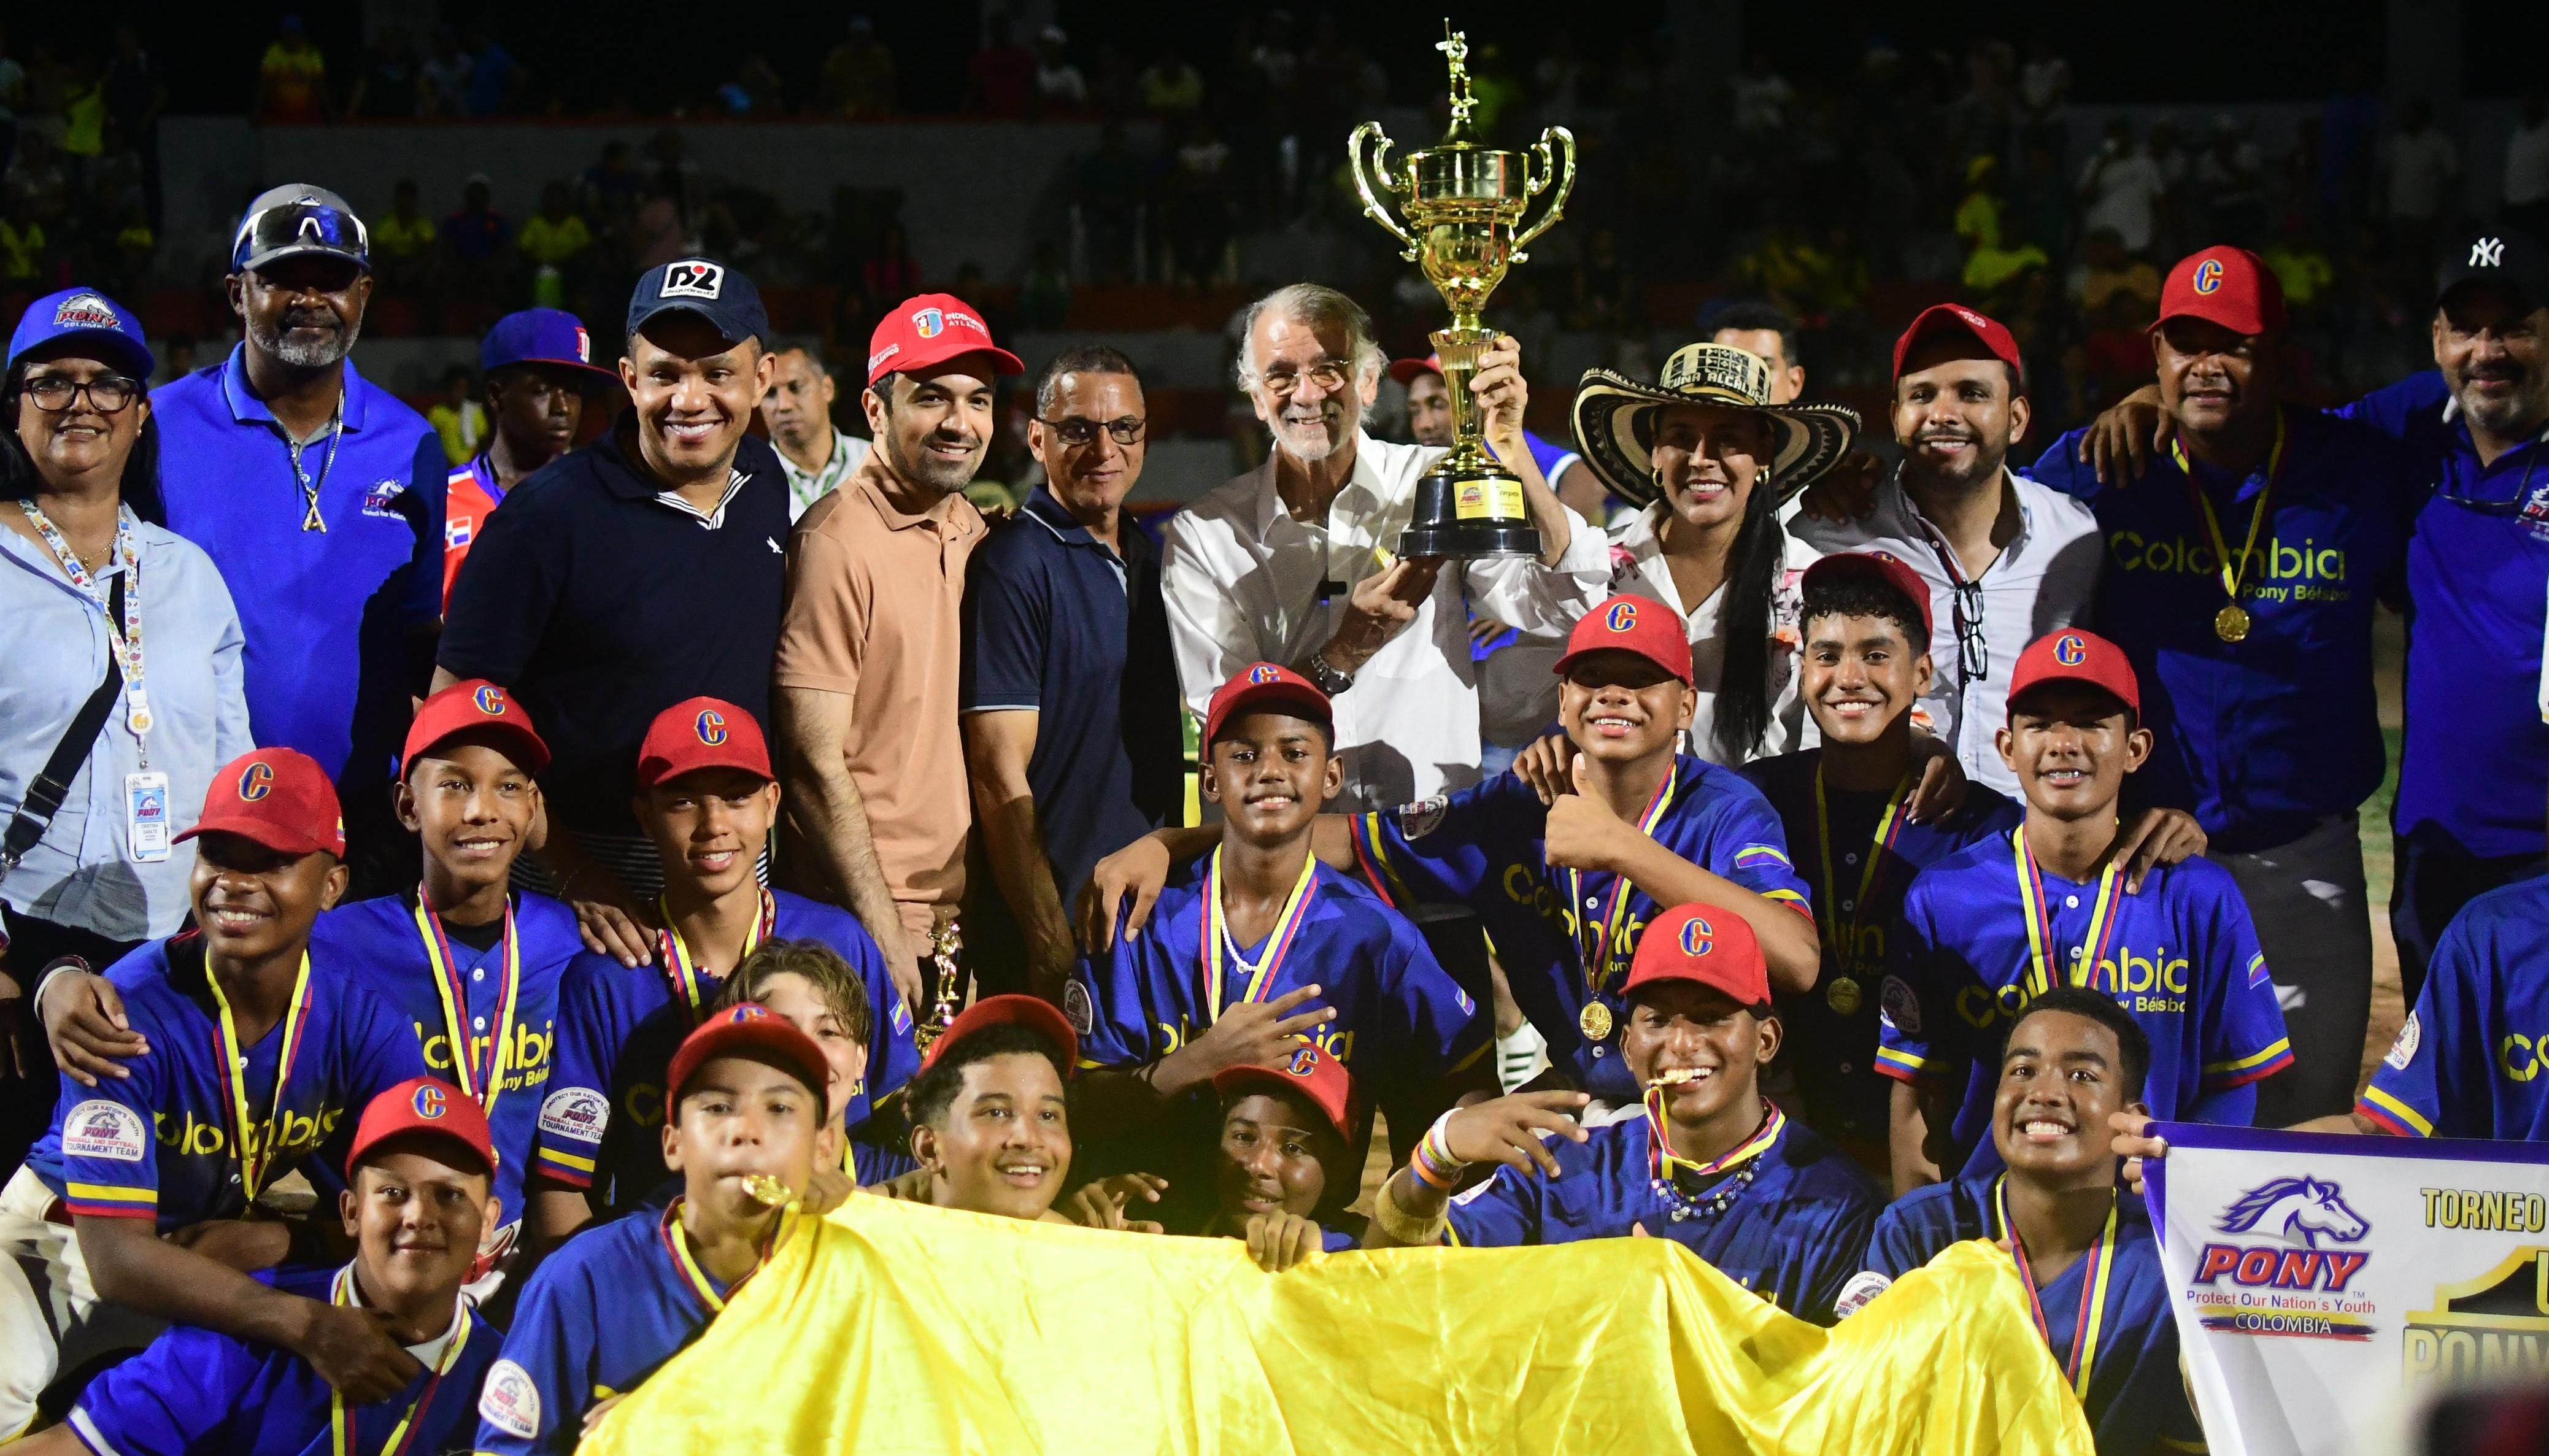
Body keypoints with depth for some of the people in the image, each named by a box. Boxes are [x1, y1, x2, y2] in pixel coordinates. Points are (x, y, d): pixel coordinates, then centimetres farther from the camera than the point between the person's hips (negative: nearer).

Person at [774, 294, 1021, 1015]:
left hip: (967, 914, 7)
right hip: (867, 925, -7)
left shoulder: (975, 537, 10)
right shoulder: (839, 543, -12)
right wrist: (886, 937, -14)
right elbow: (817, 763, -13)